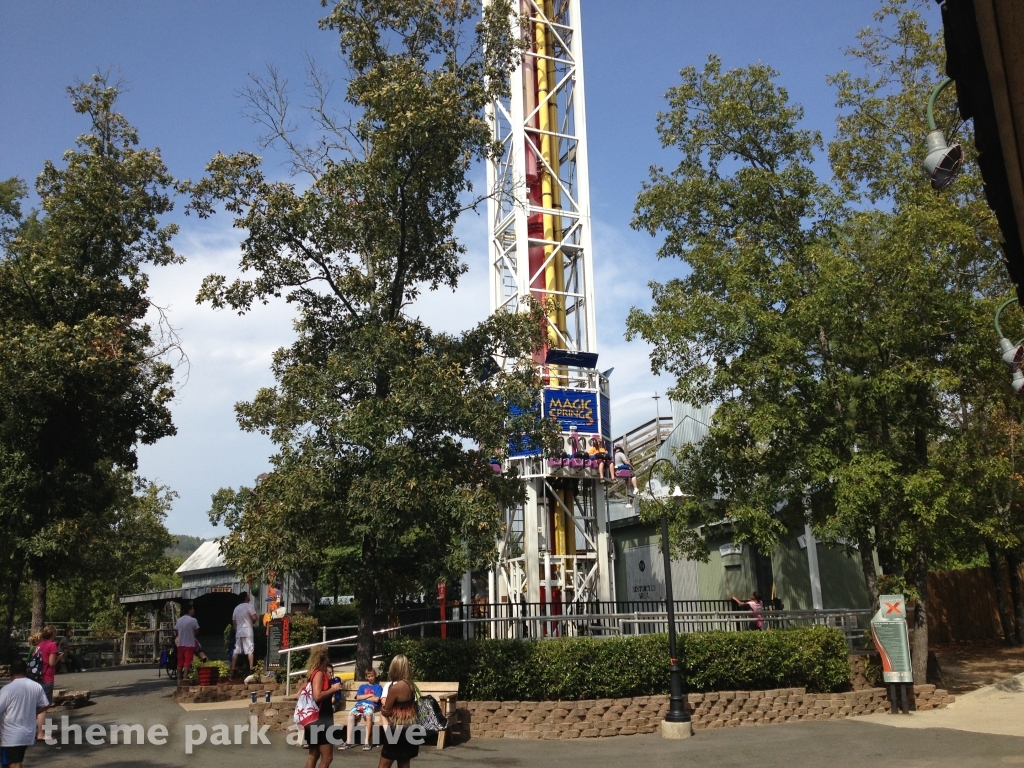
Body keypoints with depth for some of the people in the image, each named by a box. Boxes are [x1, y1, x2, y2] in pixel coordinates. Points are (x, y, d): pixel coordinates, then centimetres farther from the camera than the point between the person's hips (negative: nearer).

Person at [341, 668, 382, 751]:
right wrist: (370, 695, 5)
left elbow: (376, 699, 0)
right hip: (360, 705, 3)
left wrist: (364, 697, 8)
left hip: (370, 705, -3)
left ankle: (367, 741, -37)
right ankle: (349, 741, -33)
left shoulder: (378, 687, 15)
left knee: (368, 714, -40)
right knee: (351, 714, -31)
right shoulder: (362, 686, 26)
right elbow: (358, 697, 11)